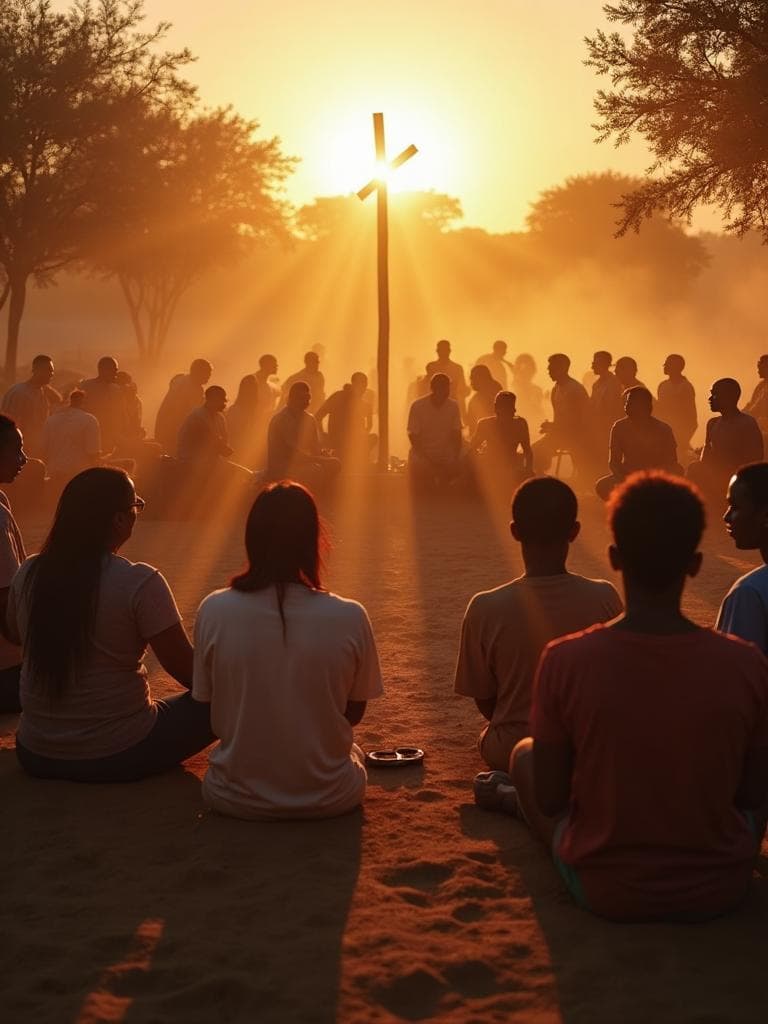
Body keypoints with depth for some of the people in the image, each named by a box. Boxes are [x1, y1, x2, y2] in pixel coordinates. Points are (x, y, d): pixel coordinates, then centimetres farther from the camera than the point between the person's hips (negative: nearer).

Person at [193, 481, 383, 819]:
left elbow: (212, 710, -1)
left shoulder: (214, 611, -14)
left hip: (236, 799, 1)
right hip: (329, 800, -1)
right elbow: (354, 714, -1)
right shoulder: (350, 618, -16)